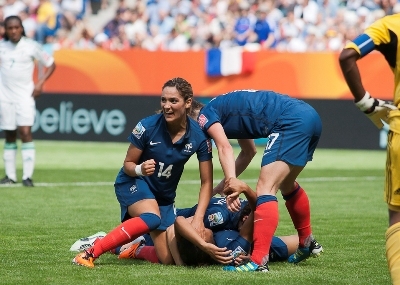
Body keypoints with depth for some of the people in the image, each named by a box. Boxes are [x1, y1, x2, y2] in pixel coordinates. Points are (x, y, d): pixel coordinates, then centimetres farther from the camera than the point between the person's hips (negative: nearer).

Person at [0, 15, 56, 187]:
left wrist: (40, 83, -7)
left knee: (25, 133, -12)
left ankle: (27, 176, -13)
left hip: (25, 96, -3)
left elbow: (51, 65, 5)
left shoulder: (32, 46, -4)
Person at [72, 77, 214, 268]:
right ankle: (90, 253, -35)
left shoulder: (199, 136, -17)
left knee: (168, 259, -5)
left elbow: (206, 183, -10)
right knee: (152, 218, -38)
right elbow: (128, 164, -10)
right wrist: (140, 169, -34)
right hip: (134, 184, -4)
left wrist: (198, 218, -23)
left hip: (164, 195, 4)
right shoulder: (148, 126, -23)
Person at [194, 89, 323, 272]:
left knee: (265, 189, -13)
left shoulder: (205, 115, 4)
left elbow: (224, 148, -14)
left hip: (292, 122, -10)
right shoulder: (229, 111, 29)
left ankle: (259, 261, -24)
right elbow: (249, 151, 39)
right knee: (286, 185, 28)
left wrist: (231, 180, -27)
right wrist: (223, 186, 38)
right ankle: (308, 244, 44)